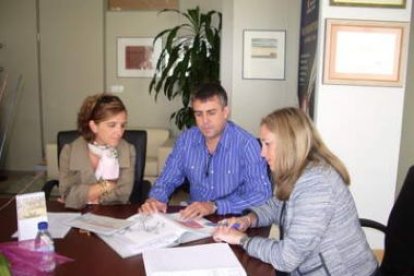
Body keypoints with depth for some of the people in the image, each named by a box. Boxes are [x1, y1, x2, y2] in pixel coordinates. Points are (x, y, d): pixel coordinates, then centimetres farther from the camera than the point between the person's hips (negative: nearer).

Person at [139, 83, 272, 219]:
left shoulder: (246, 144, -16)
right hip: (194, 217, 4)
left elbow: (262, 193, -21)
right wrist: (154, 199, -13)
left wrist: (215, 206, -30)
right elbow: (168, 179, 9)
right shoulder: (186, 139, 0)